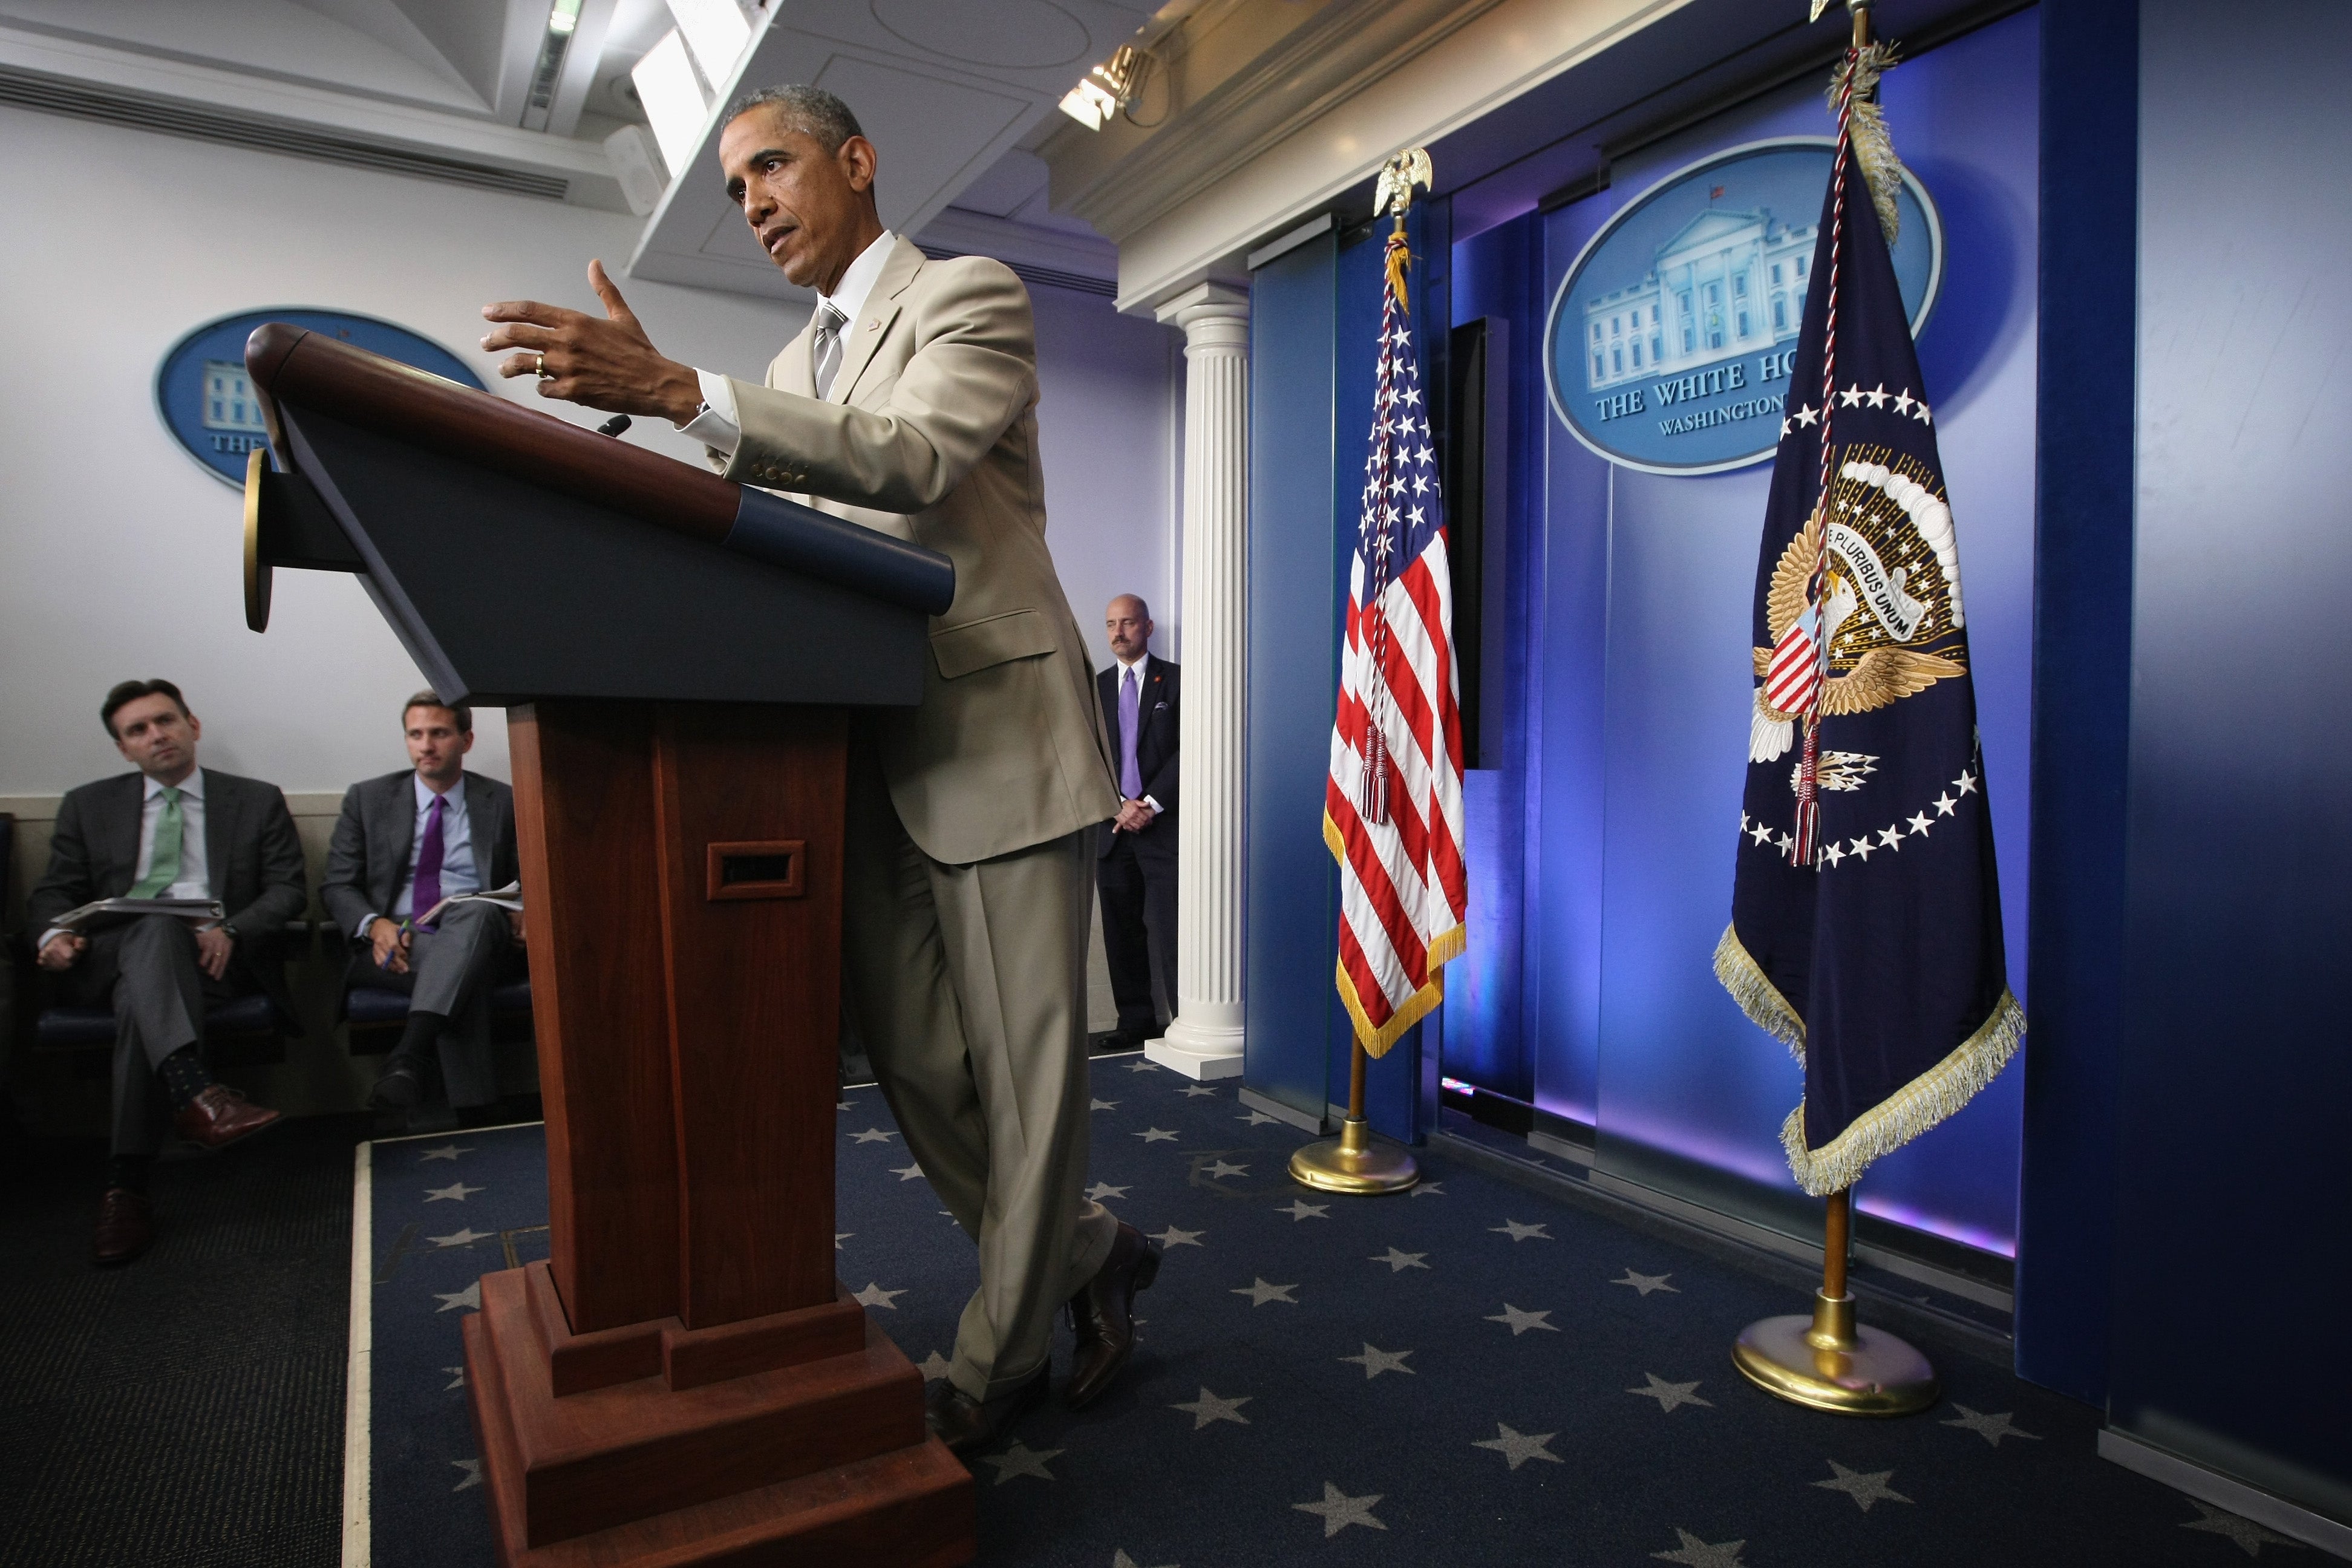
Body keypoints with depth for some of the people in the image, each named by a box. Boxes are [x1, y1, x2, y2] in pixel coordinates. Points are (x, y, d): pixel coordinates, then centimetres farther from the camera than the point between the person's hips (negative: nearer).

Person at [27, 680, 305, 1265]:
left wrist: (231, 930, -13)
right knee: (153, 928, -36)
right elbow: (53, 892, 17)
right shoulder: (88, 806, 22)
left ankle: (126, 1185, -37)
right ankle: (195, 1091, -56)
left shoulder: (257, 801, 15)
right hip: (112, 957, 1)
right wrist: (53, 934, -7)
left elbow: (289, 889, 7)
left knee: (141, 997, -34)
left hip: (213, 957, -1)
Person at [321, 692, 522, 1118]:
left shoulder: (503, 803, 13)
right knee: (462, 977, -37)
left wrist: (523, 915, -11)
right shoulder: (367, 799, 14)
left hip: (476, 937, 0)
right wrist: (374, 924, -13)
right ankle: (472, 1114, -40)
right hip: (391, 942, 0)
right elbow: (336, 886, 10)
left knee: (478, 909, -39)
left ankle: (407, 1059, -52)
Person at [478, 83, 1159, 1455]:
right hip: (872, 761, 8)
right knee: (913, 1062, 9)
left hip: (1000, 738, -7)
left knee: (1026, 1066, 0)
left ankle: (999, 1368, 17)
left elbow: (917, 458, -20)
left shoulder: (973, 297, 0)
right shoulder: (804, 366, 23)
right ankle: (1090, 1258, 28)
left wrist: (681, 393, -28)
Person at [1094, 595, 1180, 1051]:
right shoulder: (1096, 687, 15)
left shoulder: (1175, 681, 4)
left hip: (1163, 824, -4)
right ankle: (1135, 1021, 13)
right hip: (1113, 825, 4)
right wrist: (1120, 806, -5)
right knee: (1122, 931, 6)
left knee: (1169, 931, -9)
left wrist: (1151, 804, -10)